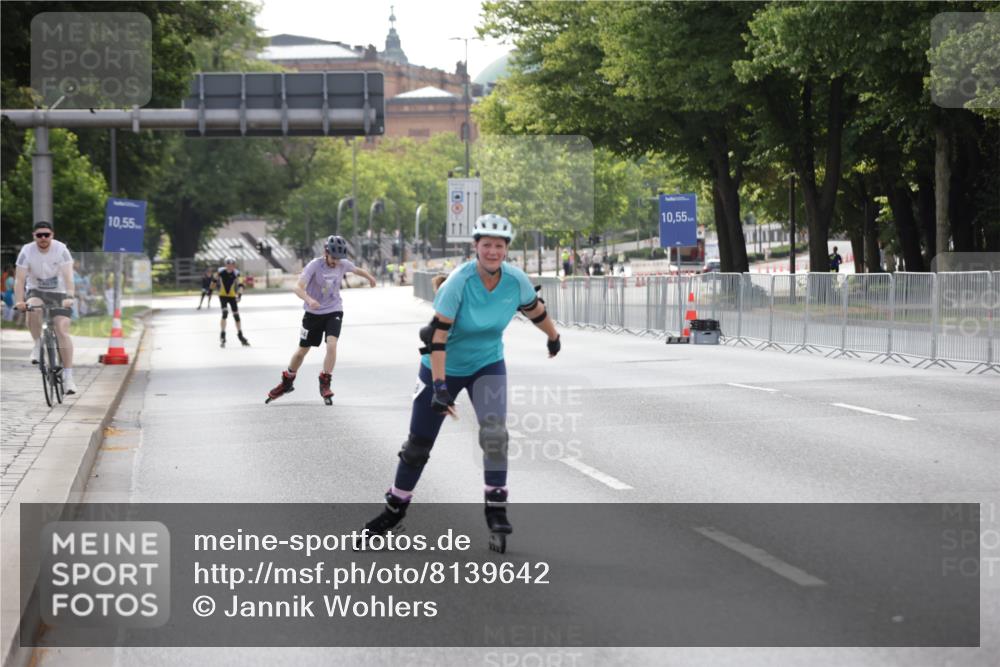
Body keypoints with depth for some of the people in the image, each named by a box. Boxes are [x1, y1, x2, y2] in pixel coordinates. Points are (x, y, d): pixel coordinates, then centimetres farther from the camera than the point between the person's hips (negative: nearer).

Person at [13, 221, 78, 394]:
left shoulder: (61, 250, -16)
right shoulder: (27, 251, -14)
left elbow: (68, 276, -25)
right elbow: (20, 279, -19)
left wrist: (70, 297, -41)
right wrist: (19, 300, -34)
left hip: (58, 293, -1)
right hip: (36, 291, 1)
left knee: (62, 331, -14)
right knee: (33, 308, -35)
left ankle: (68, 376, -12)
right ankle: (37, 344, -10)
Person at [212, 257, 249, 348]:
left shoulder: (235, 273, -15)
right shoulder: (221, 272, -15)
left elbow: (240, 285, -22)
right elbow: (215, 279, 4)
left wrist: (239, 294, -36)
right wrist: (211, 287, 14)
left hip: (232, 296, 2)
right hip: (222, 295, -2)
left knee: (236, 315, 5)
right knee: (225, 313, -18)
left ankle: (240, 336, 20)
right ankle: (222, 336, -9)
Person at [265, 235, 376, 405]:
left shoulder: (343, 264, -8)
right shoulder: (315, 265, -21)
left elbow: (357, 270, 16)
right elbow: (299, 287, -31)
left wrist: (370, 277, 35)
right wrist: (309, 300, -50)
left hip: (333, 312, 1)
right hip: (313, 313, -1)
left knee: (331, 345, -22)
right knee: (302, 351, 10)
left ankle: (325, 384, -8)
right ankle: (287, 382, 33)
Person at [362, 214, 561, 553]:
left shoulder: (516, 280, -15)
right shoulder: (459, 282, -26)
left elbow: (535, 309, 8)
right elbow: (437, 335, -27)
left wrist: (554, 337, 25)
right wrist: (439, 386, -34)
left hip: (488, 365, 2)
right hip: (444, 368, -2)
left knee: (494, 432, -21)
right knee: (418, 444, 6)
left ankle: (496, 512, -10)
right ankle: (395, 508, 28)